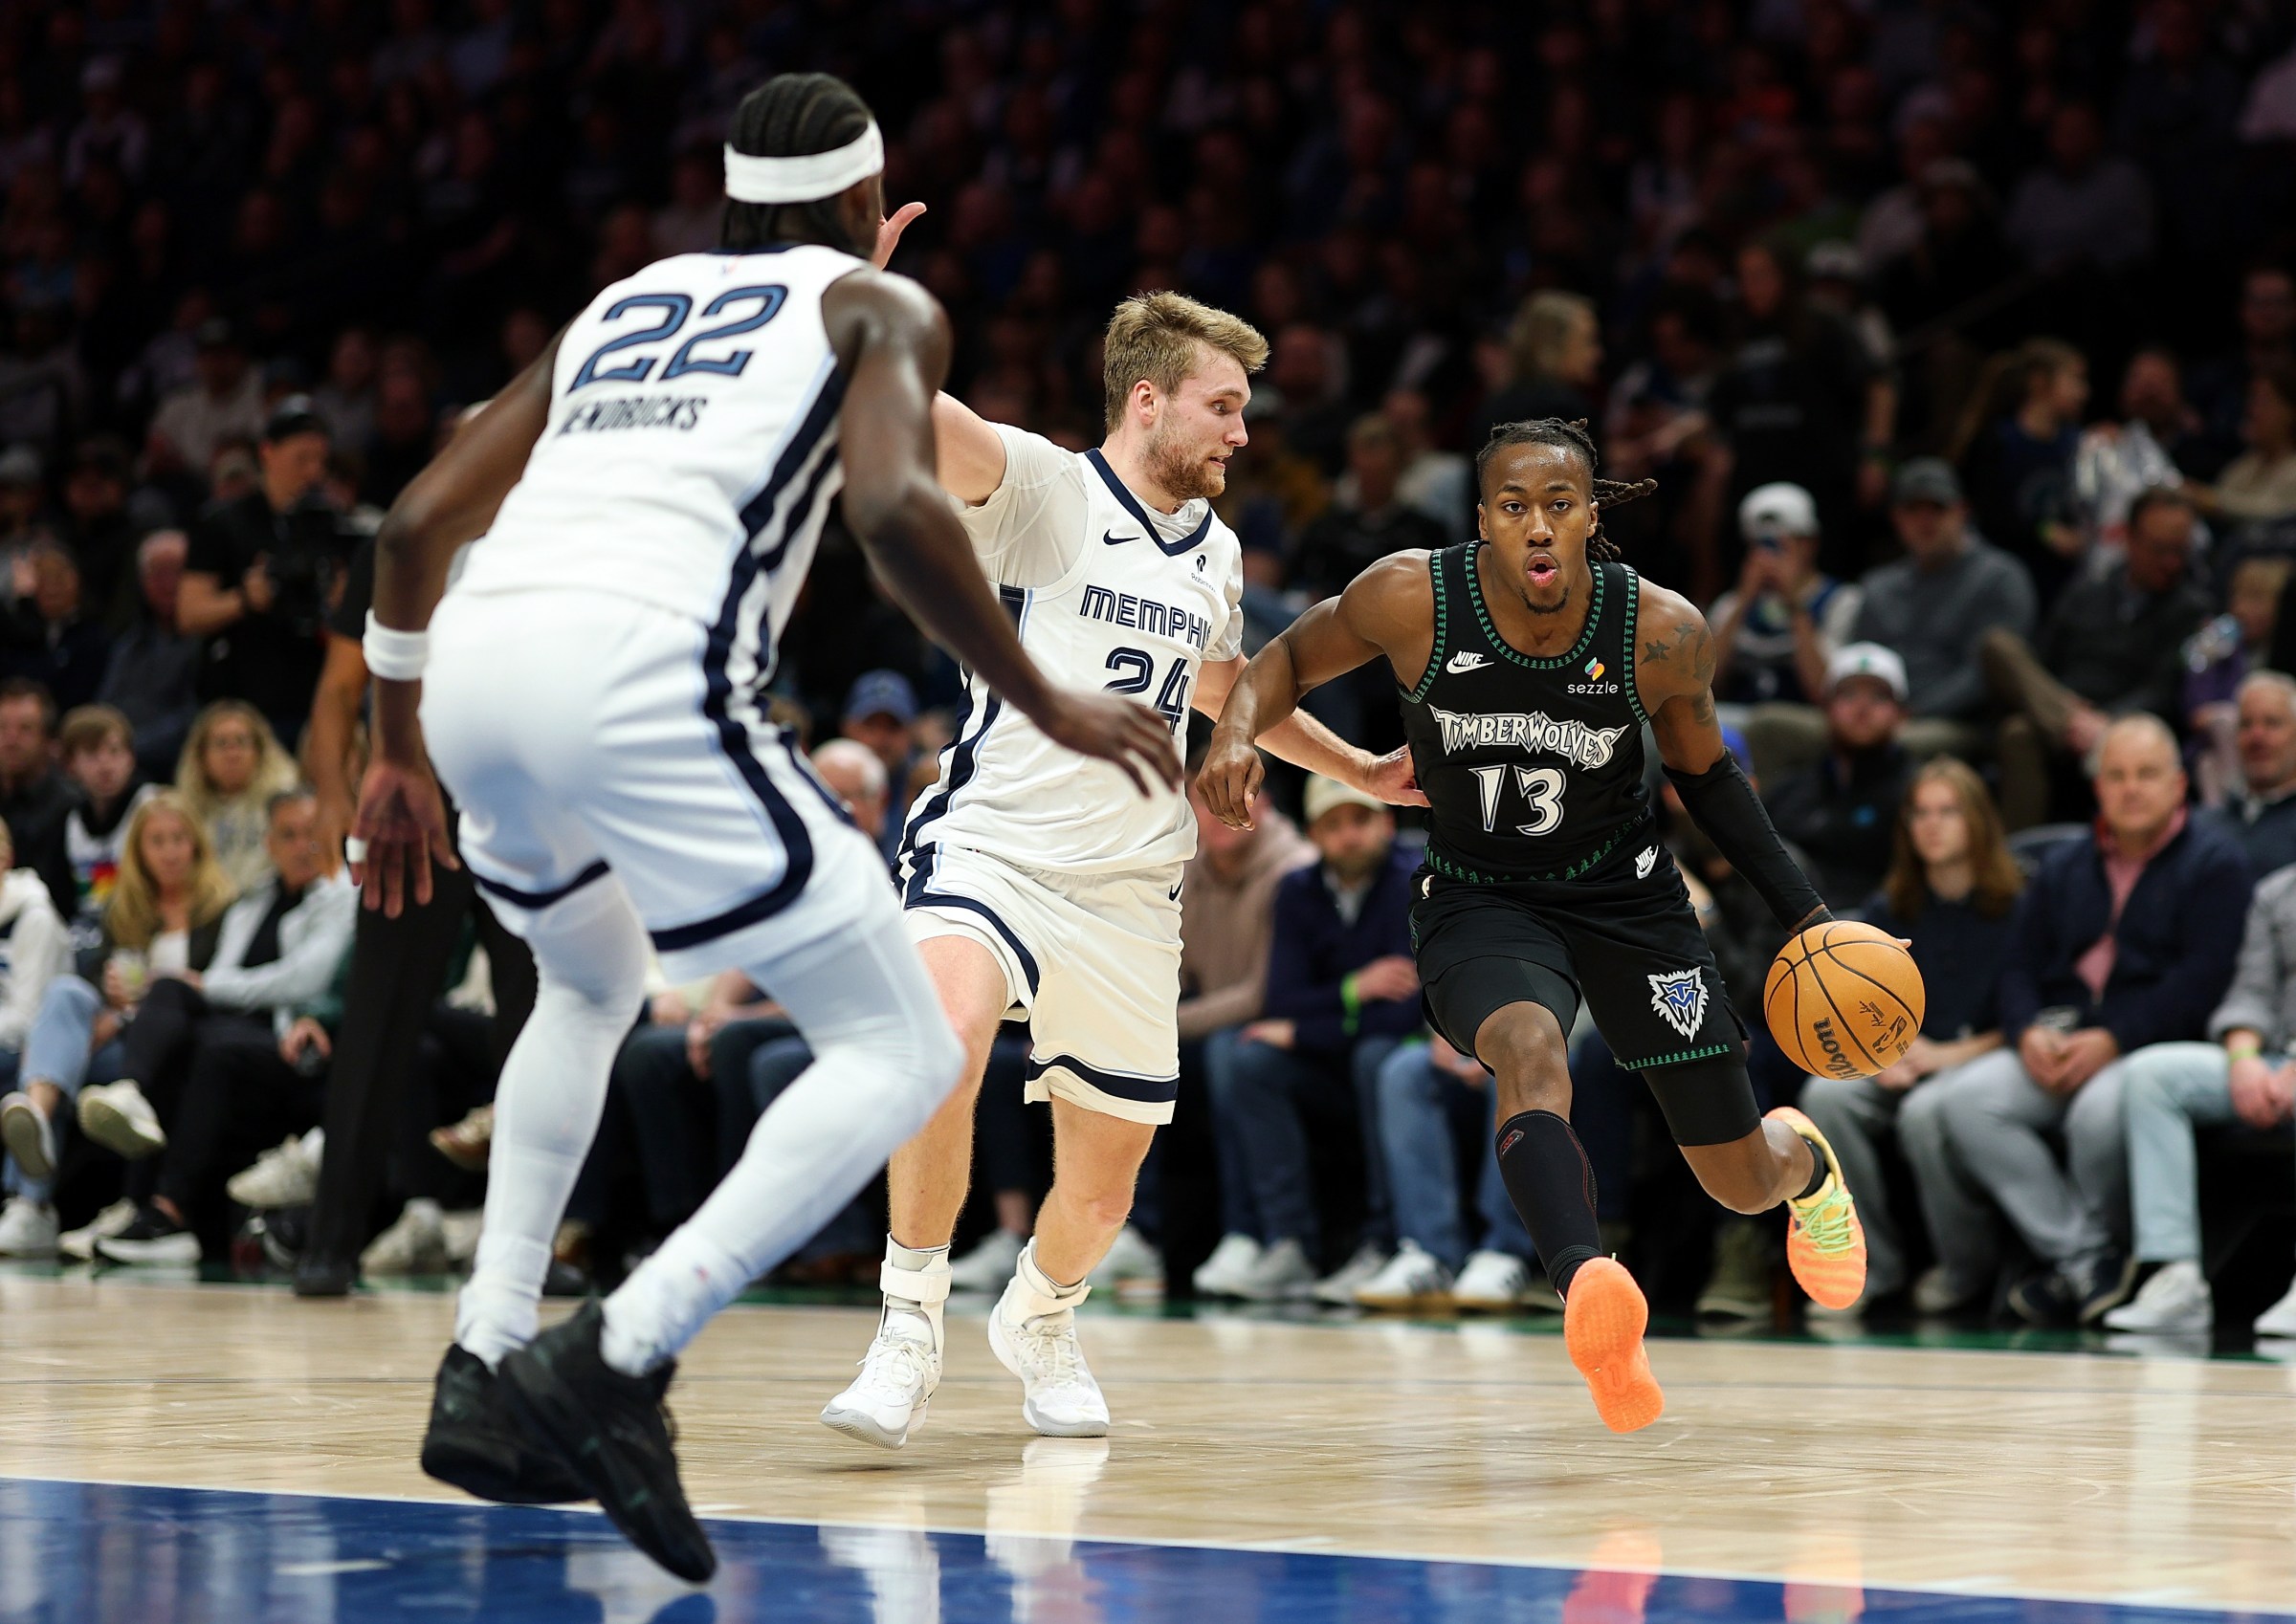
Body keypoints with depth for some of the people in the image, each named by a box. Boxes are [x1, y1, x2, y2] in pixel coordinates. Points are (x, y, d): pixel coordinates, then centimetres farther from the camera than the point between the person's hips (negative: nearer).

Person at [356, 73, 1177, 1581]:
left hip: (473, 664, 7)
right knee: (900, 1055, 2)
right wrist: (1047, 705, 4)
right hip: (638, 668, -7)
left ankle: (487, 1369, 23)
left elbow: (417, 522, 28)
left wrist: (397, 754, 38)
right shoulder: (880, 307, 16)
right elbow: (896, 507, -6)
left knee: (592, 985, 35)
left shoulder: (617, 306, 32)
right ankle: (614, 1364, -15)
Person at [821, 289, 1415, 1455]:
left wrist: (1364, 771, 38)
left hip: (1127, 890, 6)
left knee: (1102, 1188, 10)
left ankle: (1038, 1317, 44)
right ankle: (911, 1328, -22)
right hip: (991, 842, -6)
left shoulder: (1215, 553, 13)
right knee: (949, 1033, -36)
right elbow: (917, 418, -25)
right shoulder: (1045, 489, -6)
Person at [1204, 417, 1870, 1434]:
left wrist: (1804, 915, -1)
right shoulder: (1411, 601, -20)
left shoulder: (1663, 633, -18)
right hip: (1480, 898, -1)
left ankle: (1803, 1159, 48)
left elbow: (1701, 769, 1)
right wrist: (1238, 728, -22)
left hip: (1625, 893, 1)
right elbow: (1293, 657, -1)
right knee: (1529, 1050, -37)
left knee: (1742, 1184, 9)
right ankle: (1589, 1291, -57)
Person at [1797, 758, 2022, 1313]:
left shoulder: (2015, 909, 1)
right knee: (1826, 1095, -28)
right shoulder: (1887, 912, 14)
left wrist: (1950, 1054, -14)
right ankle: (1875, 1261, -12)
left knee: (1924, 1111, -37)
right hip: (1901, 1070, 4)